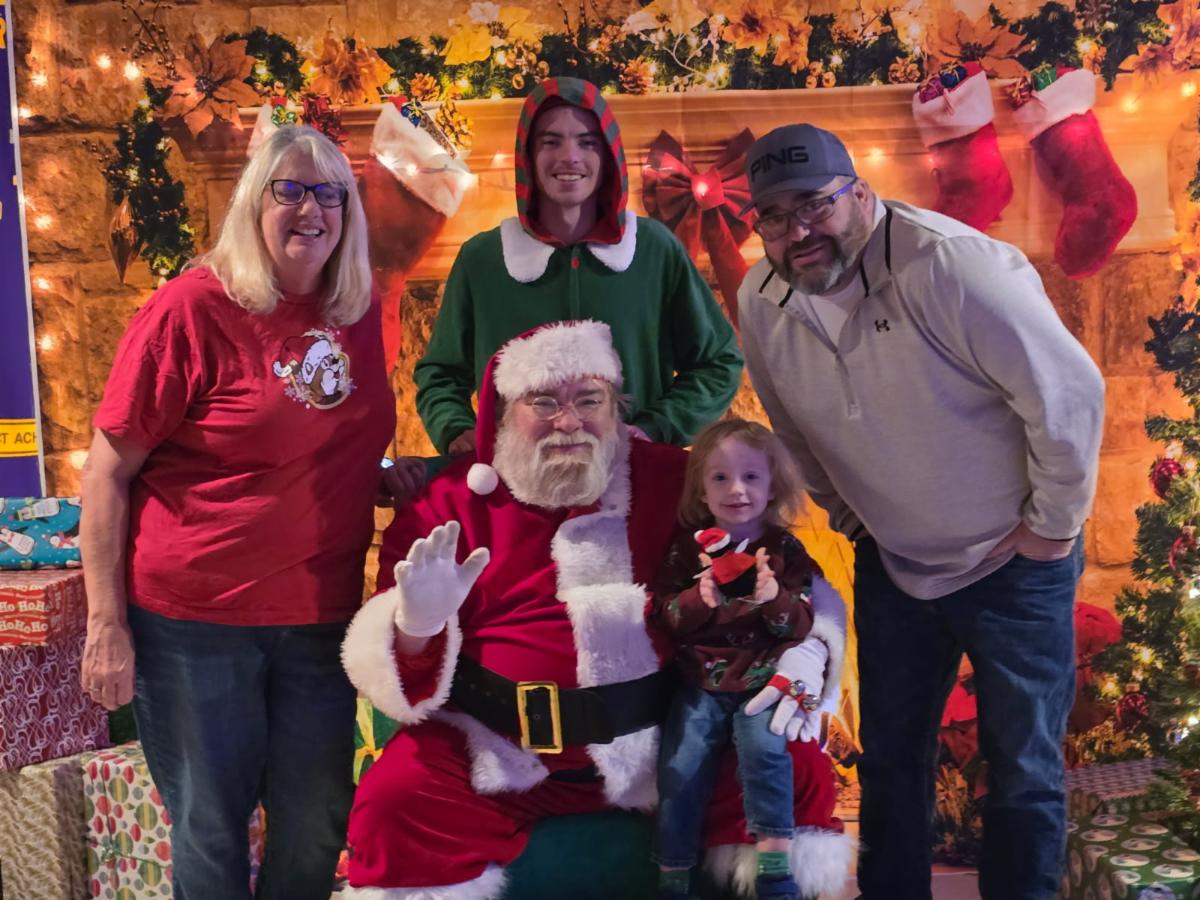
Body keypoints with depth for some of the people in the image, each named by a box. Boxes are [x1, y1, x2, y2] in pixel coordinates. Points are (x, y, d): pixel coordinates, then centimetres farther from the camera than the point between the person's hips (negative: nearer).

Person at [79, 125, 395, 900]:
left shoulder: (361, 311, 3)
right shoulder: (191, 309, -12)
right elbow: (107, 474, -9)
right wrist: (106, 625, -10)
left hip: (321, 617, 5)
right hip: (193, 621, -4)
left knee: (318, 826, 14)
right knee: (211, 829, 10)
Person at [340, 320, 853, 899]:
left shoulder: (676, 483, 2)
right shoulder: (451, 504, 0)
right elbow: (385, 655, -3)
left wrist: (805, 652, -11)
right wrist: (417, 624, -27)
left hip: (671, 740, 1)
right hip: (499, 754, -1)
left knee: (795, 766, -13)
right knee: (392, 803, -23)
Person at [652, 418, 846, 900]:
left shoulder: (785, 549, -1)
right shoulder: (688, 545, 0)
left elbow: (801, 625, -4)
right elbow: (662, 614, -3)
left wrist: (775, 600, -25)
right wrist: (698, 600, -22)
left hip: (762, 678, -1)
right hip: (700, 681, 1)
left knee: (762, 748, -24)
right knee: (681, 769, -5)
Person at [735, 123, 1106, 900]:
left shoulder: (949, 265, -27)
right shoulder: (762, 302, -8)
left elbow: (1069, 392, -22)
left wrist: (1055, 524, -13)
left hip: (1014, 564, -5)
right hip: (890, 562, 5)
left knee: (1024, 770, 9)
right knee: (890, 756, 17)